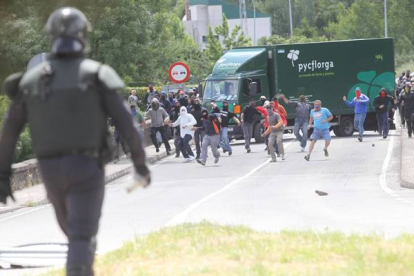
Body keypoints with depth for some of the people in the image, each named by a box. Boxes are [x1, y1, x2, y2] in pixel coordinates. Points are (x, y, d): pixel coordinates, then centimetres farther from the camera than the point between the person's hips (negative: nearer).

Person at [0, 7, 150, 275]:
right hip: (86, 169, -4)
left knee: (77, 233, 25)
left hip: (51, 171, 4)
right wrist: (141, 162, 3)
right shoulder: (97, 75, -5)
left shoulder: (31, 79, 6)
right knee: (82, 240, -10)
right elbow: (126, 123, -8)